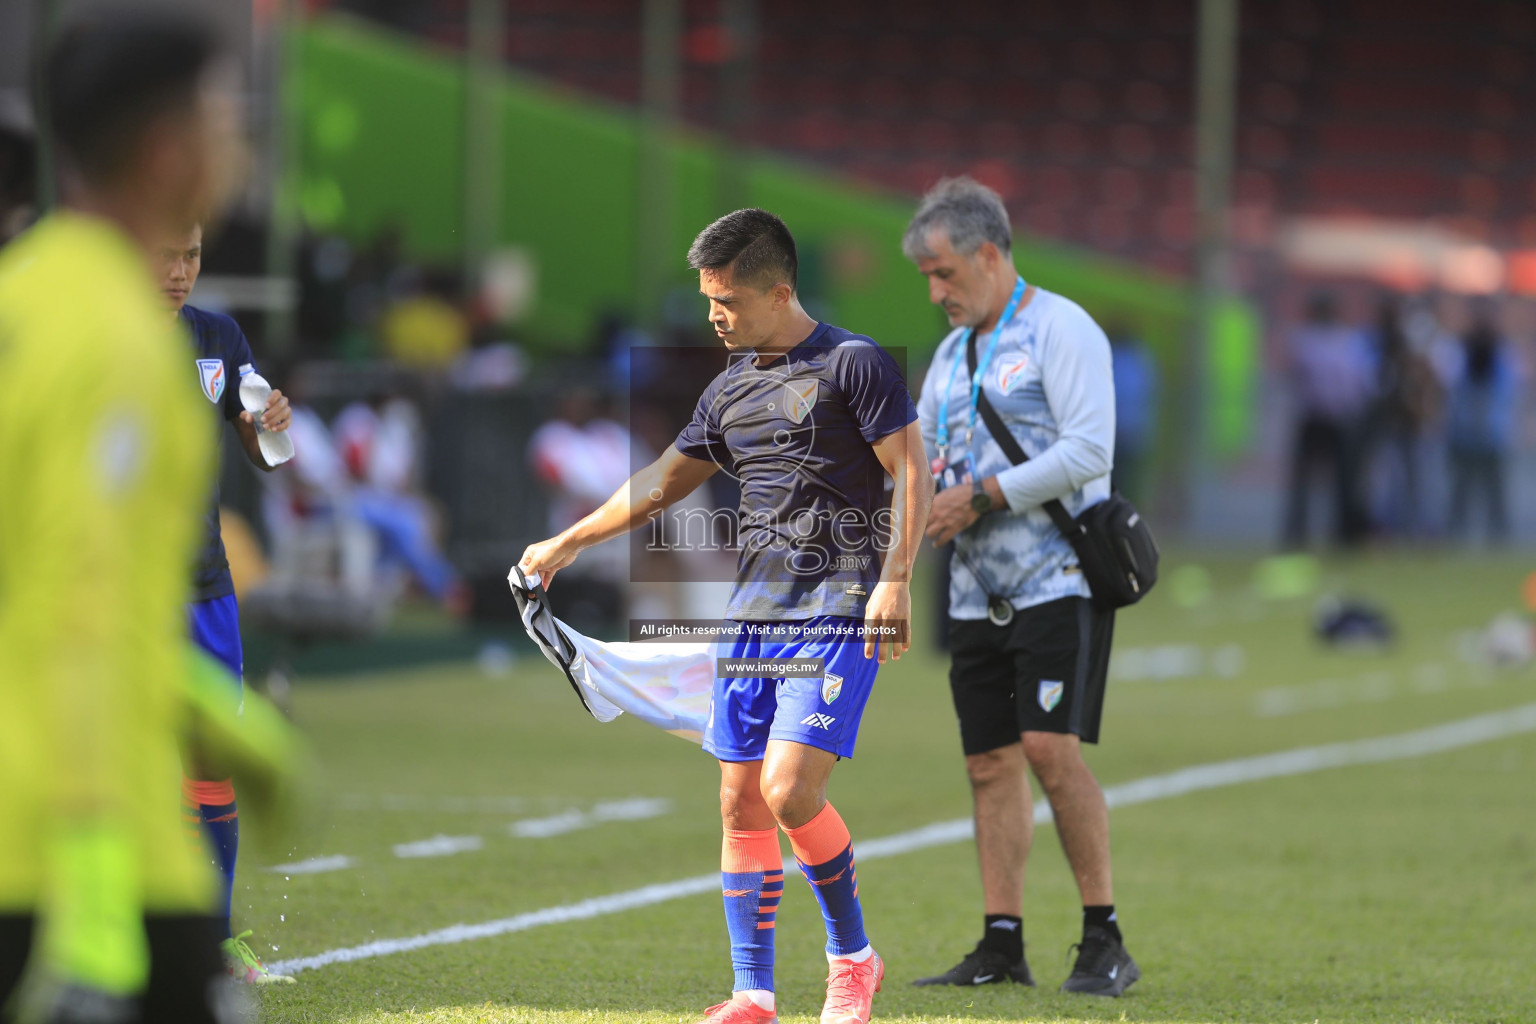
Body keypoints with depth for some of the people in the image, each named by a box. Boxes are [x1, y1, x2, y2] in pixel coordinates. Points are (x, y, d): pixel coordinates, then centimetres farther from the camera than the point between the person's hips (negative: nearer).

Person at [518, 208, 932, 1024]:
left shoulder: (854, 365, -5)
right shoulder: (730, 390, 16)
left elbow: (910, 473, -7)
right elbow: (662, 482, 27)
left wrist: (894, 581, -17)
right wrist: (567, 544, 27)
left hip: (838, 611, -7)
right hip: (755, 611, 7)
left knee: (789, 790, -18)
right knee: (741, 802, 2)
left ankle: (853, 957, 2)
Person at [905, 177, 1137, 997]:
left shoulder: (1058, 330, -6)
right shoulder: (951, 355, 19)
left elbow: (1088, 450, -17)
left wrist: (982, 497, -16)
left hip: (1057, 581, -8)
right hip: (978, 593, 8)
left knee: (1051, 746, -16)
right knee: (991, 762, 4)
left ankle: (1104, 940, -11)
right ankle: (1002, 945, 7)